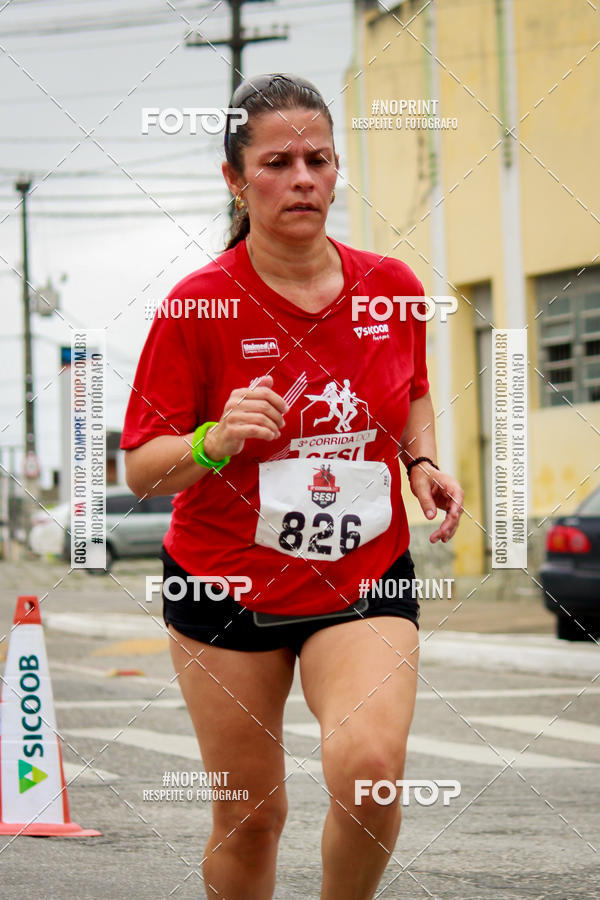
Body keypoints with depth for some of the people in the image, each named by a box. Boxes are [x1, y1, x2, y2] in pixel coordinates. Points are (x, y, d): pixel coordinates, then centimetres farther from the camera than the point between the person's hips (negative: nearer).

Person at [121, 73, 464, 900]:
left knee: (367, 767, -23)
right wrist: (214, 441, -27)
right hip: (226, 583, -1)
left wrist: (425, 463, 1)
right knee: (249, 815, 3)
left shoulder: (392, 287, 0)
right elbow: (141, 468, -8)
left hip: (366, 579, 1)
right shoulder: (198, 304, -10)